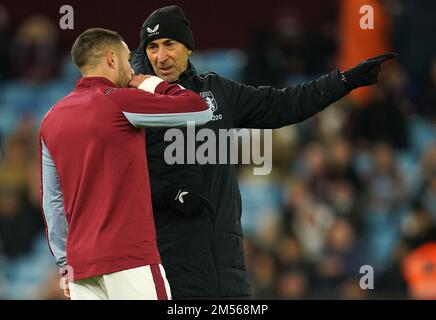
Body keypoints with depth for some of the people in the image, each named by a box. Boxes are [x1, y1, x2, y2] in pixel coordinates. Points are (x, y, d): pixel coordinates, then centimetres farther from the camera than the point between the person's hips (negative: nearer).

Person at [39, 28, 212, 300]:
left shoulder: (52, 119, 14)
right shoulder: (119, 101, -6)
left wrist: (65, 264, 21)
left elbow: (52, 201, 17)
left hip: (80, 262, 7)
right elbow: (200, 111, -4)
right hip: (131, 257, -7)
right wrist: (154, 84, 12)